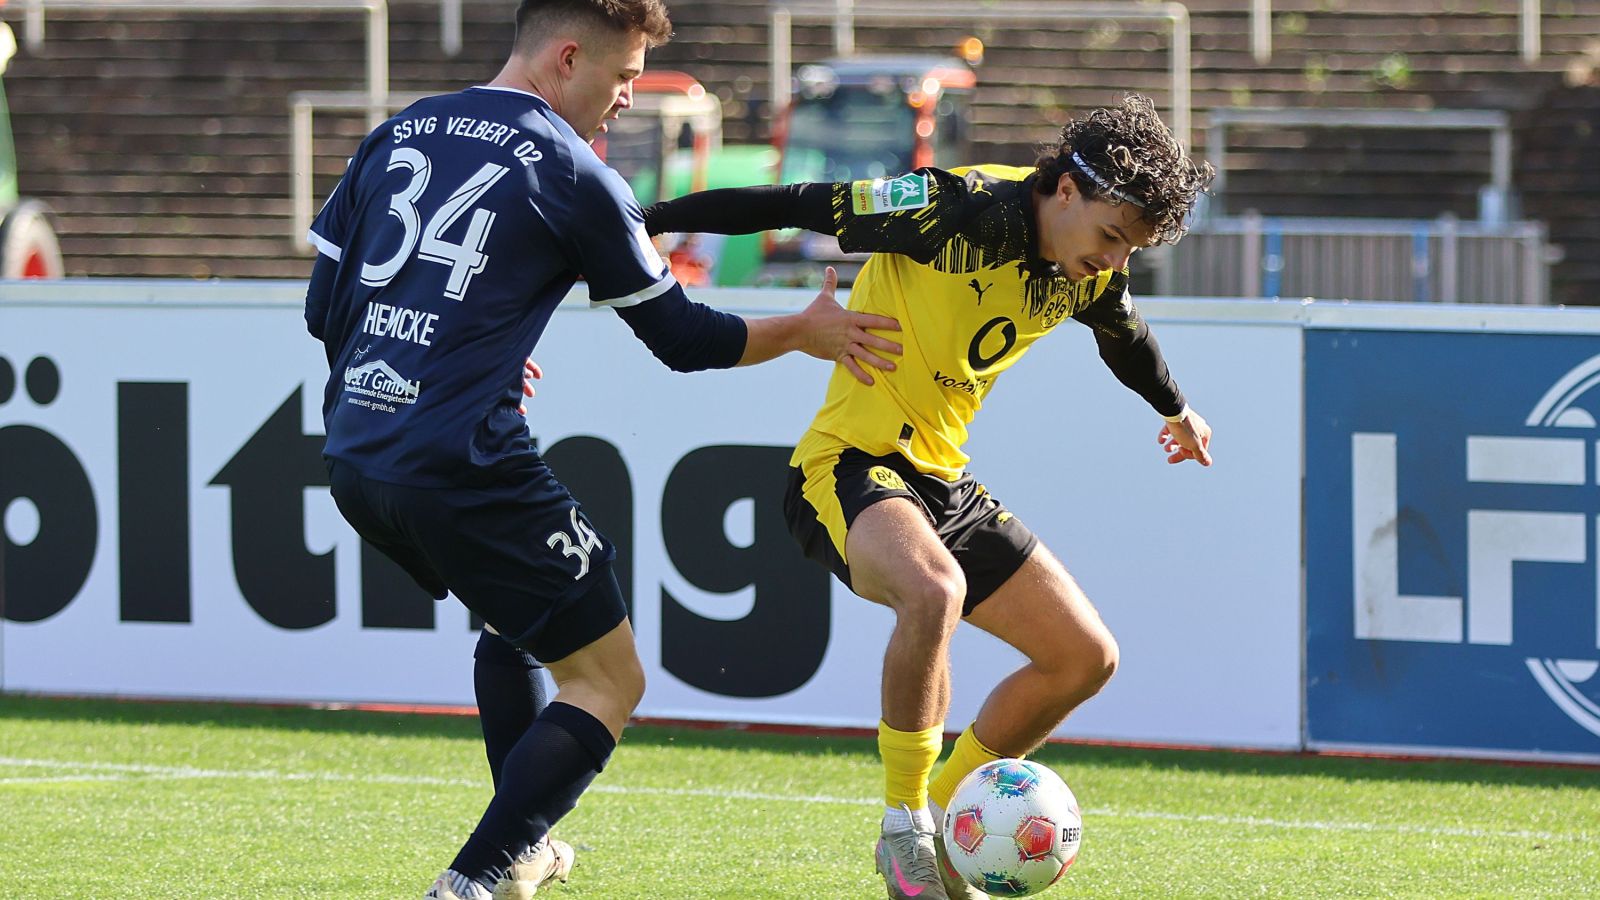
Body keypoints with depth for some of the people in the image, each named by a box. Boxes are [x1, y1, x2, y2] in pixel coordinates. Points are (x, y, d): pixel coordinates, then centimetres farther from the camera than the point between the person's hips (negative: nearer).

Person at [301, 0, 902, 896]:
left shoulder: (397, 136, 13)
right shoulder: (571, 175, -6)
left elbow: (326, 306, 16)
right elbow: (682, 336, 3)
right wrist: (807, 333, 19)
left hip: (354, 461, 8)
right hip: (463, 468, -8)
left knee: (514, 613, 34)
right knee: (607, 681, 4)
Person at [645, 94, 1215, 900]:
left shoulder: (1087, 276, 2)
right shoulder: (963, 211, -22)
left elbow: (1124, 334, 27)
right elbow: (801, 206, -19)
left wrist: (1177, 411, 47)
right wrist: (645, 221, -17)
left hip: (942, 479, 9)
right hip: (850, 465, -9)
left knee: (1086, 658, 6)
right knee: (933, 589, -39)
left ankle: (934, 825, 18)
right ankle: (904, 831, -23)